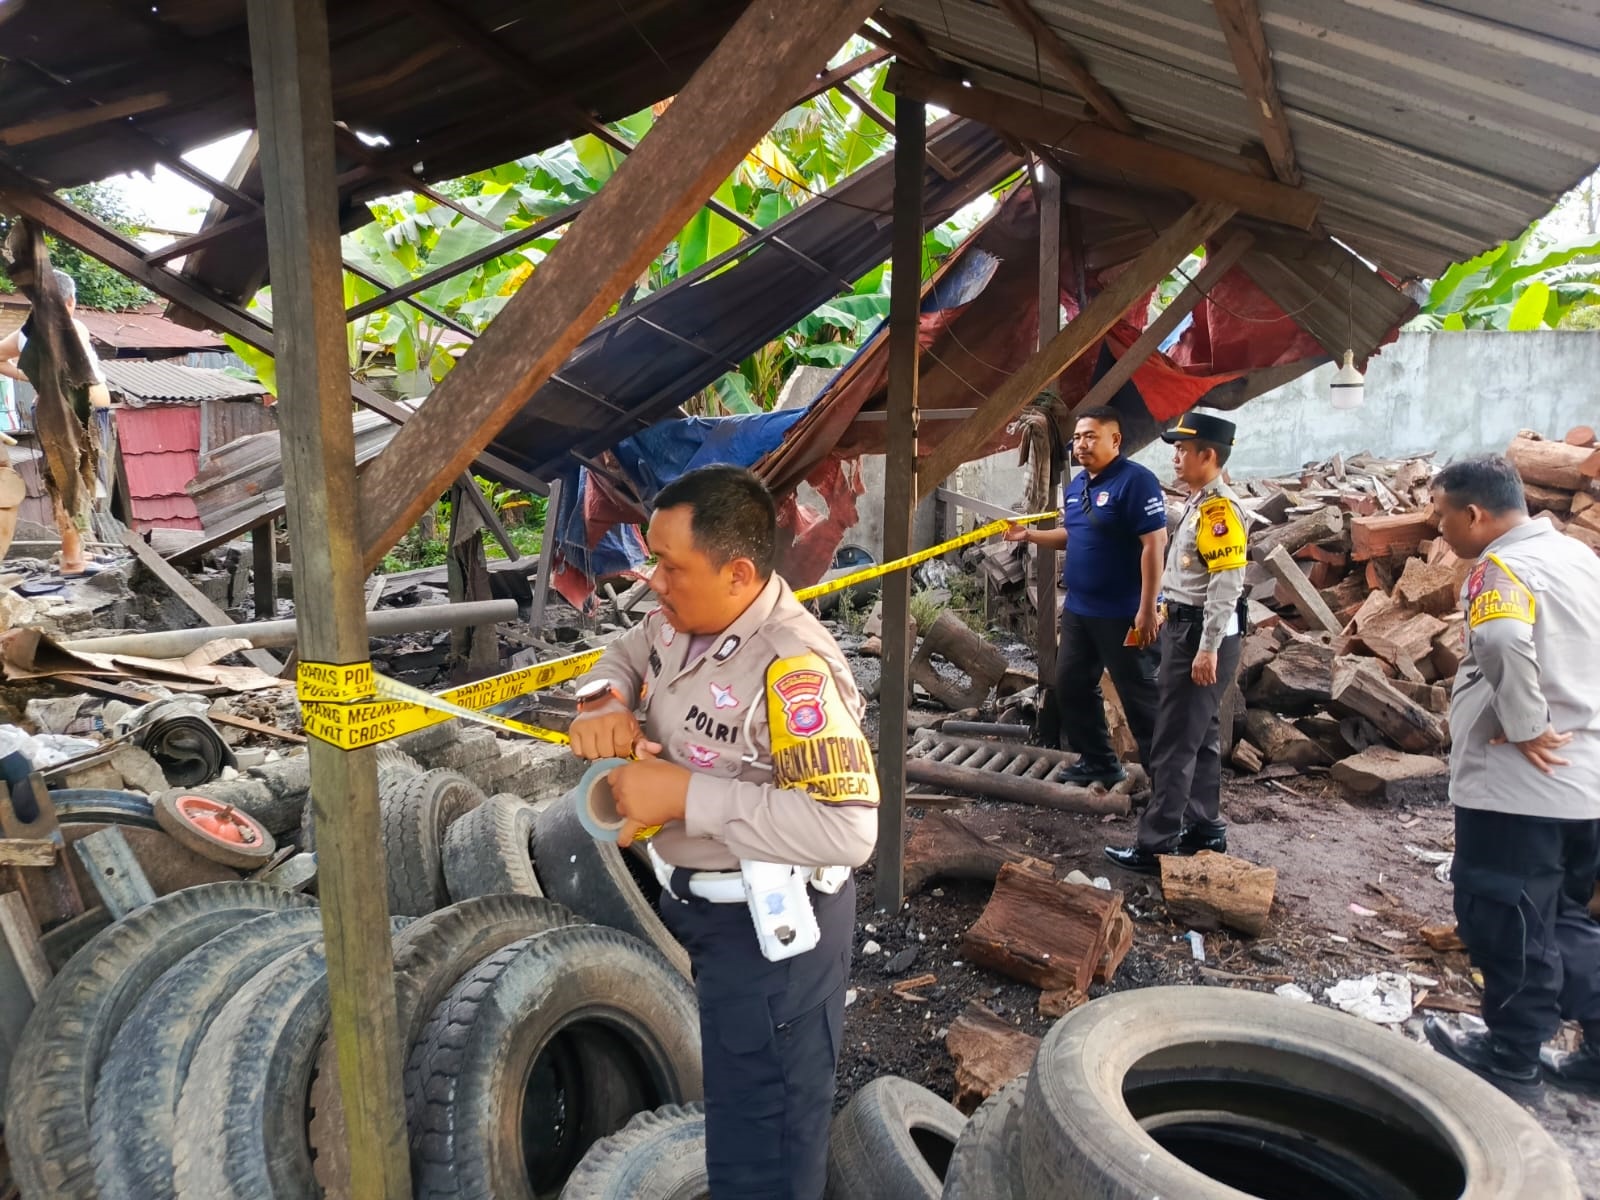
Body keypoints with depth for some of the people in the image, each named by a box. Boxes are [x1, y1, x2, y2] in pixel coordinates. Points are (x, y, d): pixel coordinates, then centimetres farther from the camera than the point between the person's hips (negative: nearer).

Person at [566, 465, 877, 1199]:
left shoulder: (792, 670, -32)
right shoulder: (682, 619, -5)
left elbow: (847, 828, -38)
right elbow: (627, 653, 15)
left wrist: (684, 795, -34)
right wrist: (603, 703, -10)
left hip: (770, 923, -9)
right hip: (699, 899, 9)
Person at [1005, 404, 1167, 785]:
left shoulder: (1135, 480, -16)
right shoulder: (1075, 486, 11)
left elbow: (1154, 544, -20)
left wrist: (1147, 609, -23)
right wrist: (1029, 535, 7)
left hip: (1122, 614, -9)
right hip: (1078, 610, 9)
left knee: (1138, 695, 0)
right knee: (1071, 687, 16)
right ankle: (1099, 762, 31)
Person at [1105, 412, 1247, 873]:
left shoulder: (1220, 507, -18)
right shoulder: (1198, 502, 13)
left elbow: (1227, 583, -23)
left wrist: (1208, 649, -24)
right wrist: (1170, 621, 21)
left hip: (1202, 634, -10)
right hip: (1184, 627, 10)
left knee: (1175, 744, -6)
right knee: (1199, 735, 17)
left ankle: (1156, 845, 0)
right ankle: (1204, 827, 27)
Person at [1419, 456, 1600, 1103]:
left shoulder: (1503, 567, -16)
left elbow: (1505, 645, -37)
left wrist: (1524, 727, -24)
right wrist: (1544, 723, 17)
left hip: (1519, 786, -9)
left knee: (1506, 925, 5)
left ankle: (1511, 1062, 18)